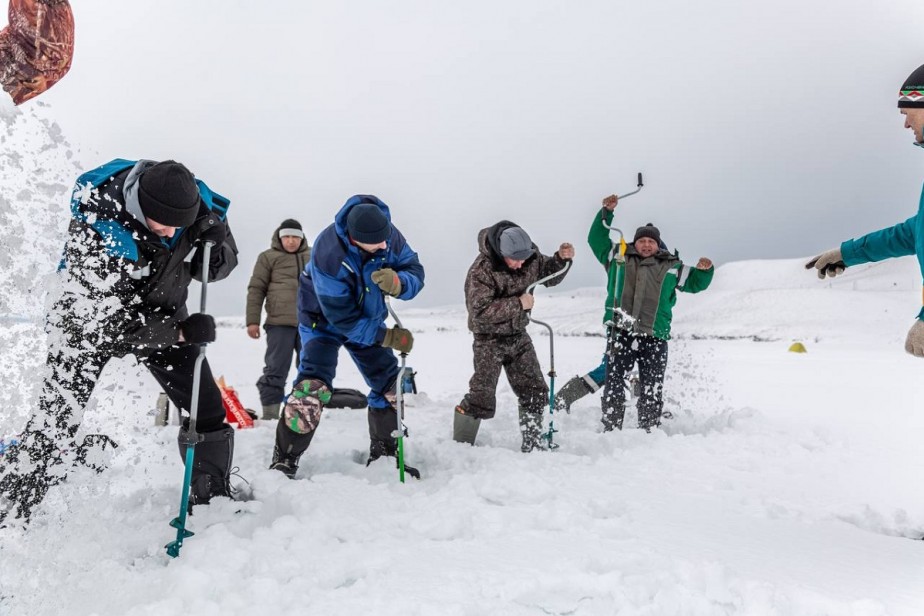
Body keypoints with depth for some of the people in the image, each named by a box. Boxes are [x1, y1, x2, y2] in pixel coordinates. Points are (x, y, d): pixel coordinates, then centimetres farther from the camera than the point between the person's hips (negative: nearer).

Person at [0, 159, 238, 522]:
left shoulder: (194, 201, -22)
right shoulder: (94, 226, -35)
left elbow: (216, 268, -7)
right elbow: (108, 319, -32)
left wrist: (216, 243, -30)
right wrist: (179, 332, -40)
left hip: (162, 314, 4)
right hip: (93, 318, -3)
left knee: (207, 409, -1)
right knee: (57, 420, -10)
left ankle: (212, 496, 20)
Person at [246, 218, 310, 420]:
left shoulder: (313, 256, 15)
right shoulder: (268, 257, 4)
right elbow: (256, 289, 2)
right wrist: (252, 320, -4)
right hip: (279, 323, -4)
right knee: (275, 370, -3)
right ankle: (270, 413, 3)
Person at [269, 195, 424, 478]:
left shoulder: (388, 234, -24)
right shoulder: (328, 253, -37)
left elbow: (415, 271, -17)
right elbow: (342, 318, -32)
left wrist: (397, 283, -40)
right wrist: (388, 337, -29)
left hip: (367, 318, 5)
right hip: (325, 320, -5)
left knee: (391, 385, 5)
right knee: (312, 387, -20)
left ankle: (383, 455, 22)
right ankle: (283, 463, -7)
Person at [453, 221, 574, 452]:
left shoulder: (530, 256, -6)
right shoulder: (481, 269, -24)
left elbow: (549, 276, 12)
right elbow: (480, 311, -29)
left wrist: (562, 259, -8)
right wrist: (517, 304, -28)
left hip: (518, 336, 6)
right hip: (490, 339, -6)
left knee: (535, 392, 8)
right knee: (481, 398, -6)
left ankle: (532, 445, 22)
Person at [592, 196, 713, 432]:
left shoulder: (671, 268, 15)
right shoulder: (618, 259, 14)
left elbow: (695, 283, 21)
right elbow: (597, 240, 17)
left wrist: (705, 270, 0)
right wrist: (606, 213, 8)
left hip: (654, 338, 1)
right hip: (619, 335, 0)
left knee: (652, 392, 3)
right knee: (613, 386, -2)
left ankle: (650, 432, 12)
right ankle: (610, 431, 5)